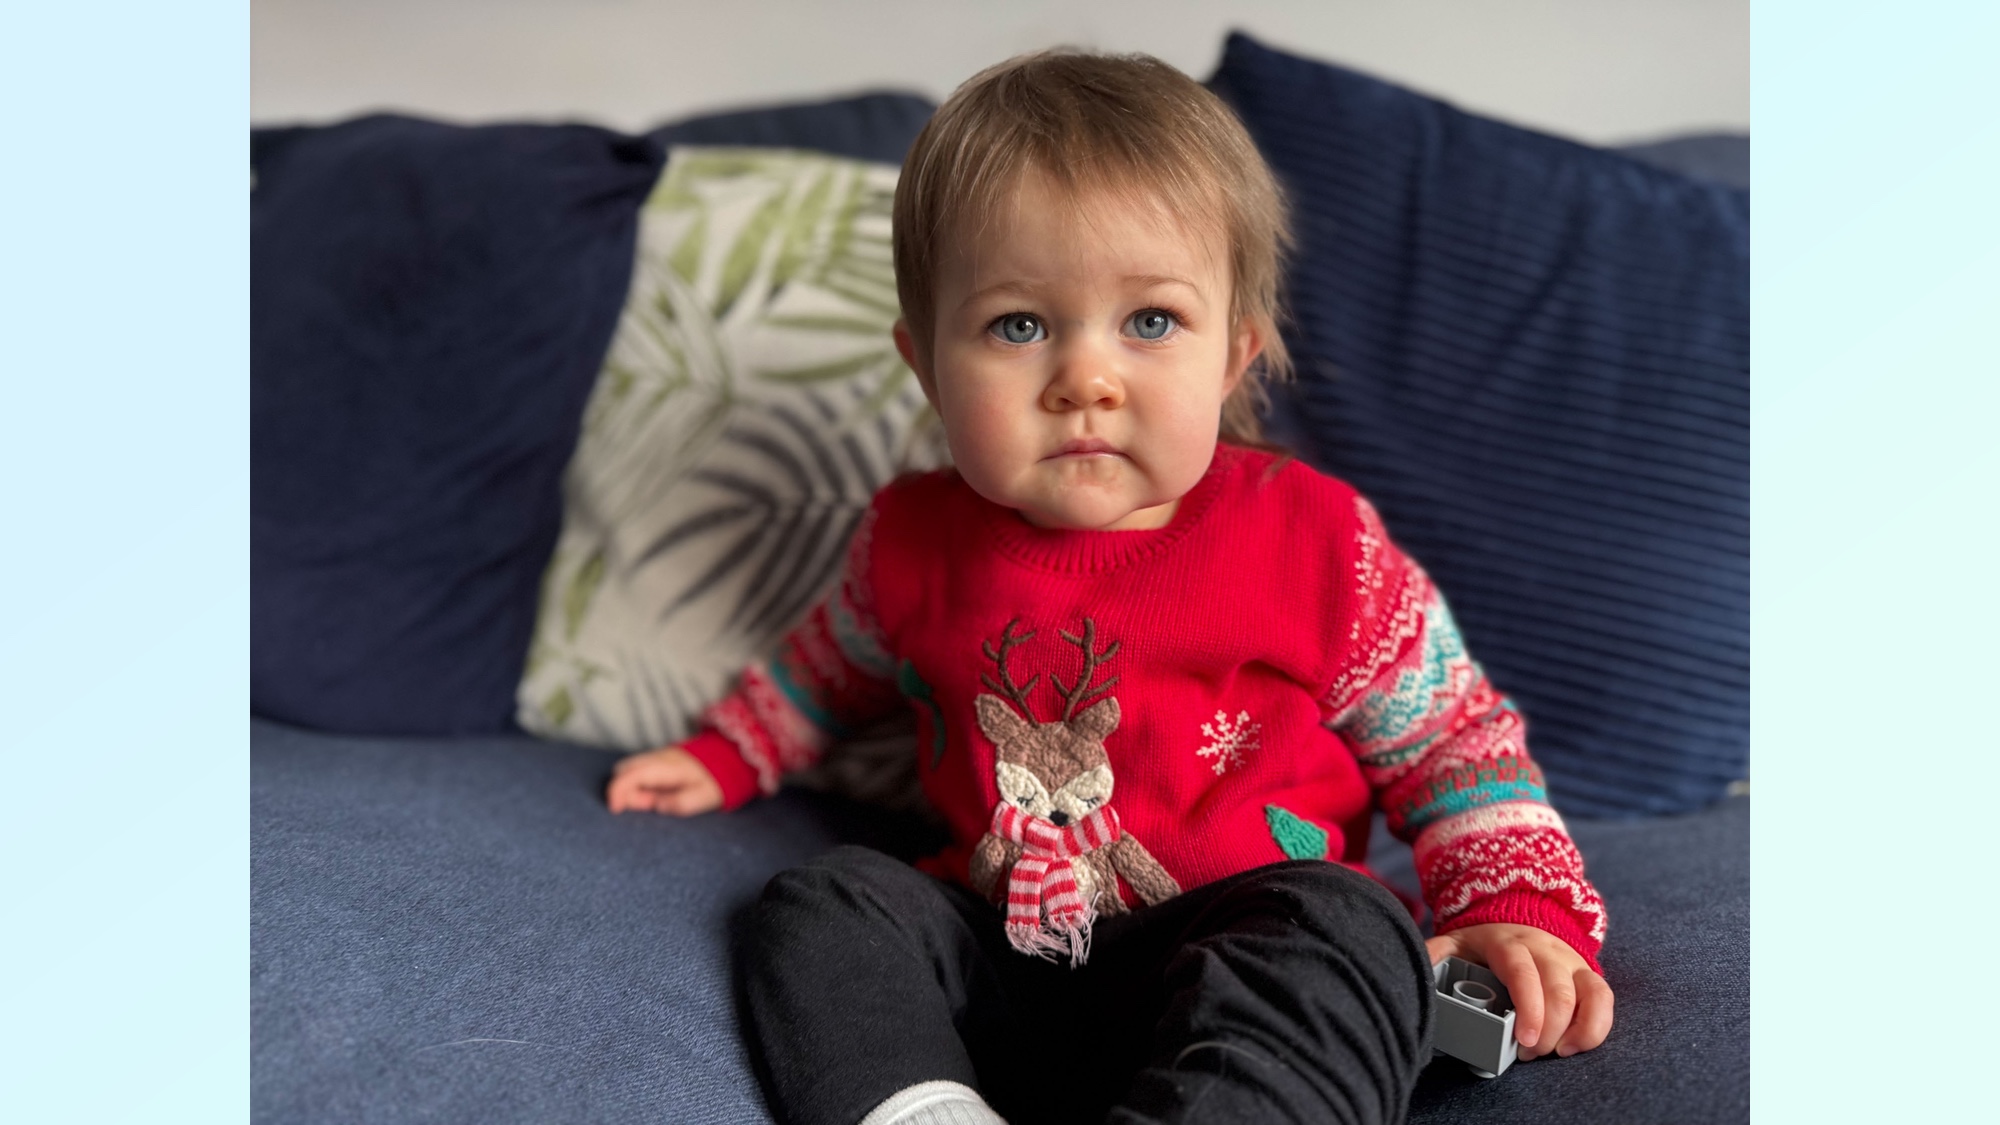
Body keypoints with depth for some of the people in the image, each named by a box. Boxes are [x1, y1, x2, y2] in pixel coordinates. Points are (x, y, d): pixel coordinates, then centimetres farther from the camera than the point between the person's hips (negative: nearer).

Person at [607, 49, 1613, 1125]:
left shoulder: (1317, 544, -9)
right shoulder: (914, 539, 1)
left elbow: (1455, 742, 3)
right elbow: (833, 663, 26)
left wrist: (1524, 906, -11)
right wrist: (727, 756, 24)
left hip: (1230, 995, -3)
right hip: (993, 969, 4)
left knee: (1348, 935, -32)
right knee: (824, 904, -17)